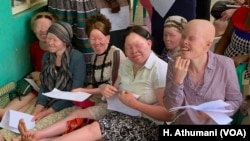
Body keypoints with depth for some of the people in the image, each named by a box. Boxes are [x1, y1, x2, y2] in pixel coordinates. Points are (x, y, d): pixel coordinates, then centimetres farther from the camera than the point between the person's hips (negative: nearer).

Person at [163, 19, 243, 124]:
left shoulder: (224, 65, -10)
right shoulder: (174, 66, -5)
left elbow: (236, 100, 0)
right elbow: (170, 107, -9)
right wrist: (178, 80, -22)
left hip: (216, 122, 0)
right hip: (182, 122, 1)